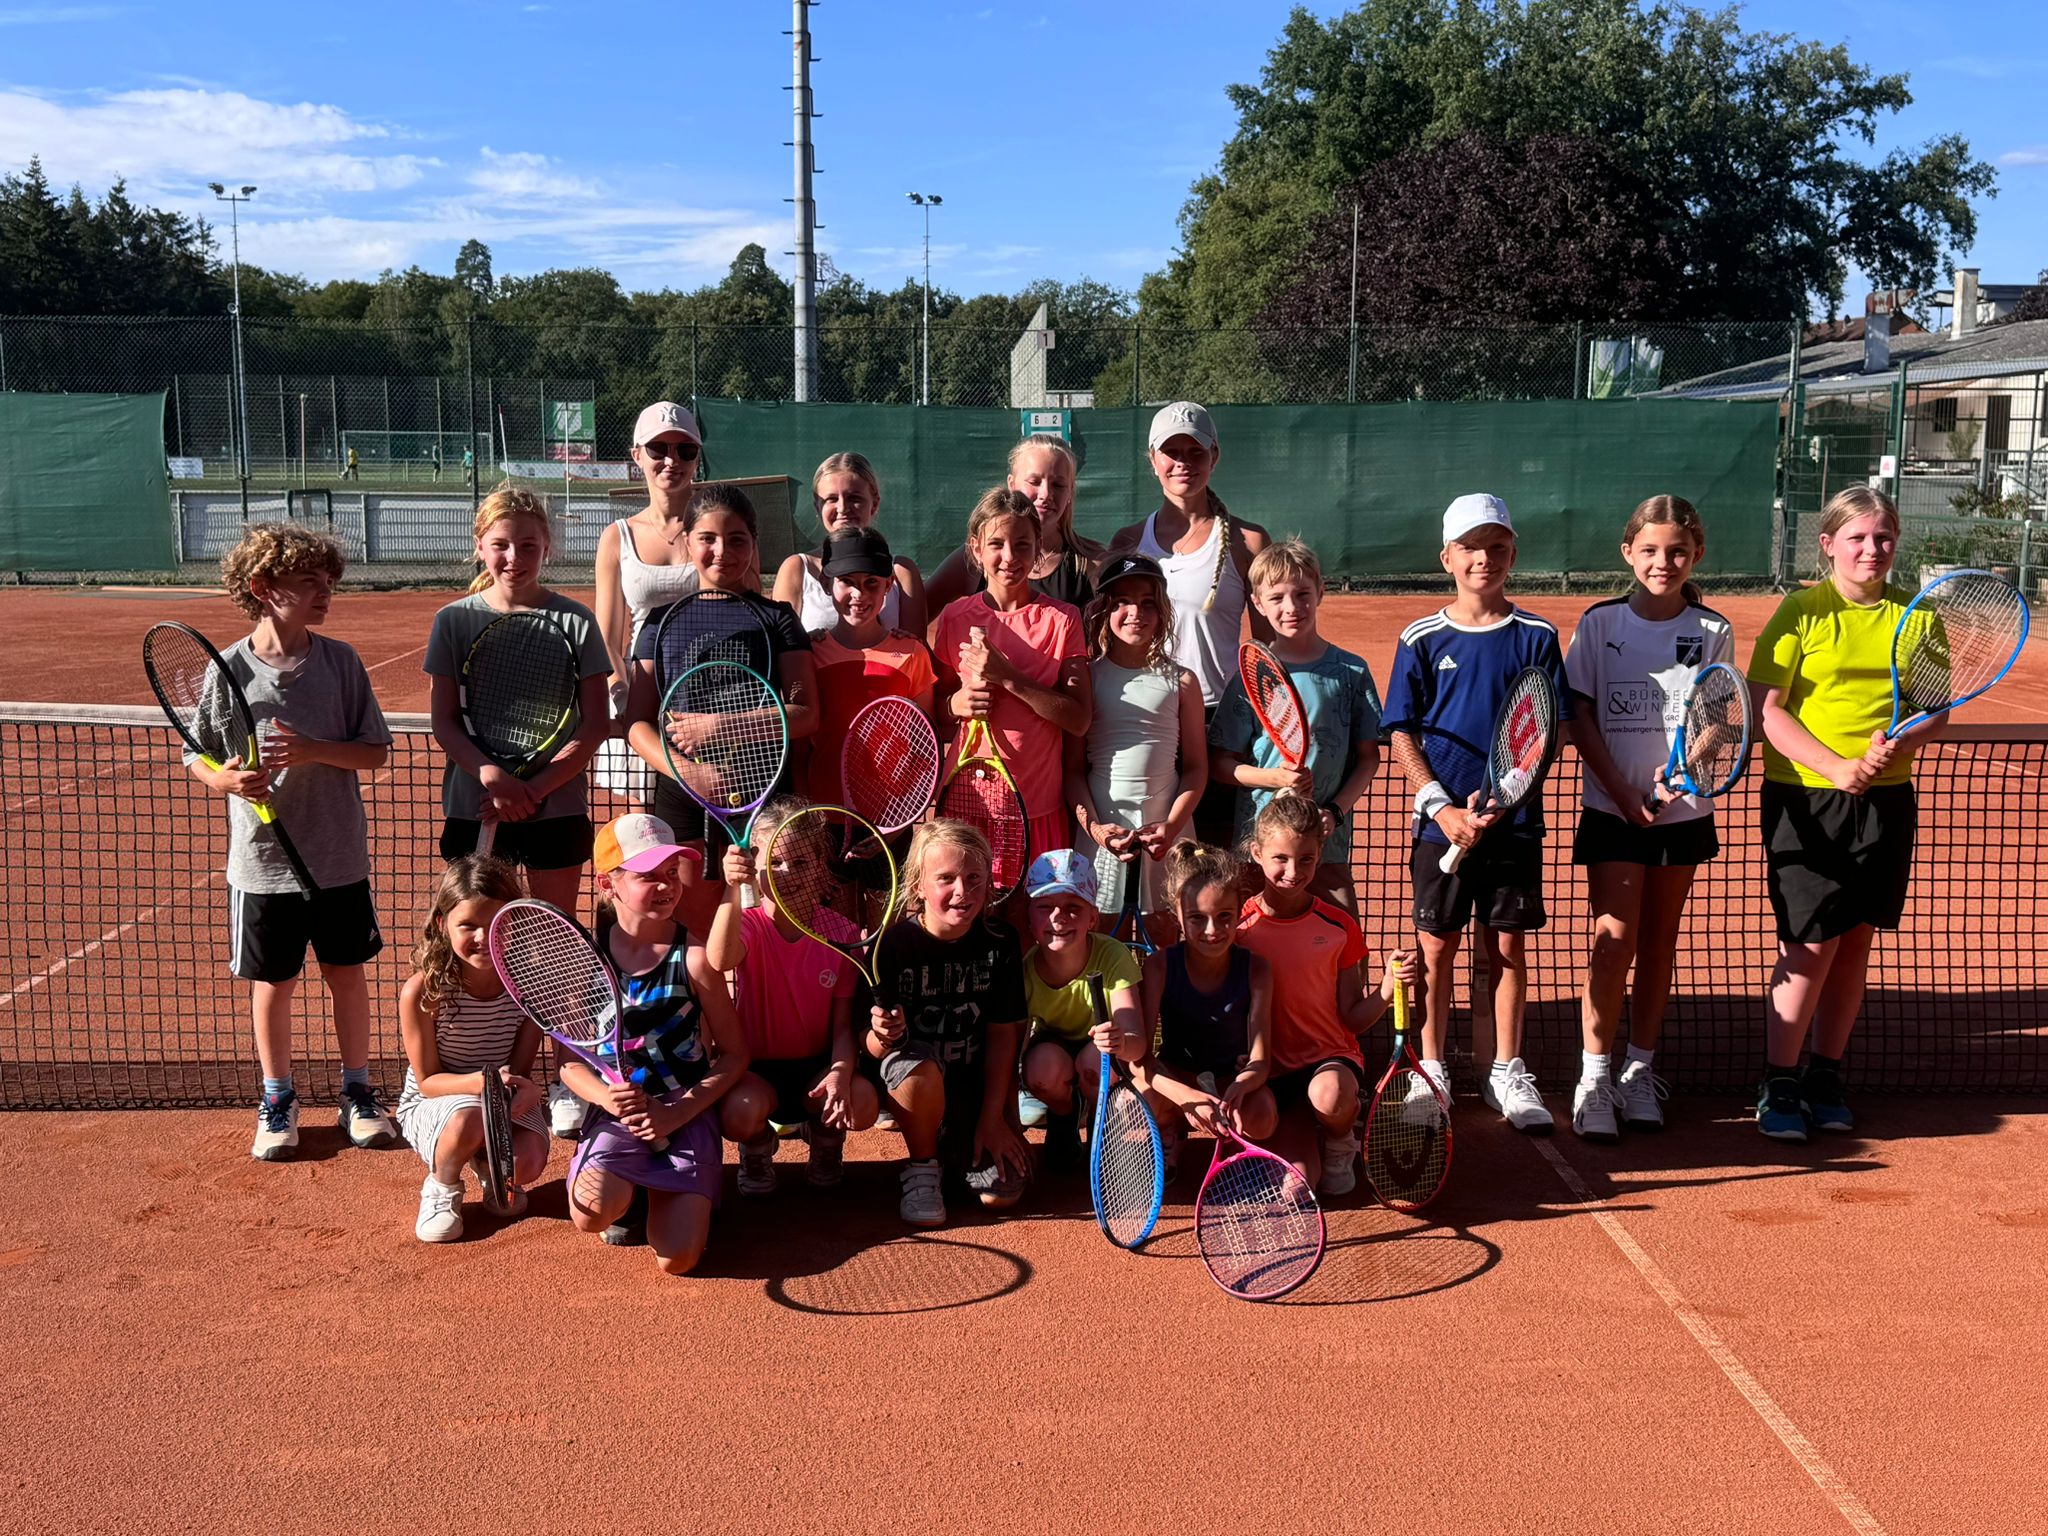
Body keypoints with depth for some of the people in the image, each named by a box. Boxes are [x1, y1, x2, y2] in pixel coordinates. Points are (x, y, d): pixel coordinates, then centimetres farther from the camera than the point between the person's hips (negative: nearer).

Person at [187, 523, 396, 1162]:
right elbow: (197, 757, 1)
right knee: (272, 984, 11)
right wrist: (226, 778, -21)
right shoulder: (230, 669, -7)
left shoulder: (340, 661, -4)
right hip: (263, 862, -1)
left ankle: (357, 1091, 30)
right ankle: (278, 1098, 30)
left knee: (346, 973, 13)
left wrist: (315, 751, -19)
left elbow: (375, 751, -2)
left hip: (339, 857, 1)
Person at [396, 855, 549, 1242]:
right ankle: (442, 1188, -2)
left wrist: (524, 1088, -34)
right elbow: (427, 1080, -13)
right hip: (433, 1104, -2)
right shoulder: (422, 992, -21)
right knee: (468, 1118, -37)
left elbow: (520, 1067, -9)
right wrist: (481, 1081, -34)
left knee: (527, 1162, -27)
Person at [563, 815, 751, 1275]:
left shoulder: (693, 958, -6)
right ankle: (624, 1191, 8)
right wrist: (609, 1098, -16)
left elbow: (734, 1054, 0)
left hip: (687, 1114, -1)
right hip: (616, 1111, 1)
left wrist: (676, 1113, -12)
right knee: (592, 1214, -29)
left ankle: (663, 1189, 18)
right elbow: (571, 1061, 5)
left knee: (676, 1259, -14)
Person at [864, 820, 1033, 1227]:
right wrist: (881, 1037, -38)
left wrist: (992, 1119, -9)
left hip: (976, 1083, 3)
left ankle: (959, 1150, 22)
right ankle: (923, 1168, -9)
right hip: (912, 1086, -2)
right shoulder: (895, 944, -15)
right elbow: (869, 1044, -13)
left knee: (1002, 1190, -13)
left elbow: (1002, 1034, -4)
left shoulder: (999, 942, -8)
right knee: (919, 1070, -38)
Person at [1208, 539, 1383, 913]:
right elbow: (1219, 764, 2)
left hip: (1329, 837, 1)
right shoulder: (1251, 676, 1)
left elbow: (1368, 756, 9)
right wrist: (1275, 777, -15)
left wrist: (1336, 810, -5)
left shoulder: (1351, 671, 5)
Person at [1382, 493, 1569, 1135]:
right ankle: (1430, 1070, 20)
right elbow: (1402, 736, 0)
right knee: (1437, 946, 7)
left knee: (1509, 945, 8)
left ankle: (1508, 1072, 20)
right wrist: (1441, 805, -12)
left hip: (1514, 822, 1)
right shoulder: (1422, 640, 0)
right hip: (1442, 820, -1)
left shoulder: (1536, 637, 1)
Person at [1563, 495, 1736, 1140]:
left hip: (1683, 813, 2)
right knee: (1613, 938, -8)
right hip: (1612, 810, -2)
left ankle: (1641, 1070, 21)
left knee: (1658, 941, 10)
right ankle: (1594, 1075, 1)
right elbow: (1581, 717, -2)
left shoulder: (1713, 632, 2)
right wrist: (1621, 791, -12)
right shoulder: (1600, 623, 0)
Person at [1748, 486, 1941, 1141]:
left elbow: (1937, 710, 7)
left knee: (1854, 942, 10)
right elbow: (1767, 711, -9)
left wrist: (1901, 743, -14)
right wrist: (1836, 767, -20)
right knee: (1811, 943, -6)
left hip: (1885, 801, 4)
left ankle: (1825, 1077, 24)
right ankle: (1778, 1085, 7)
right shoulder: (1801, 611, -5)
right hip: (1804, 799, -4)